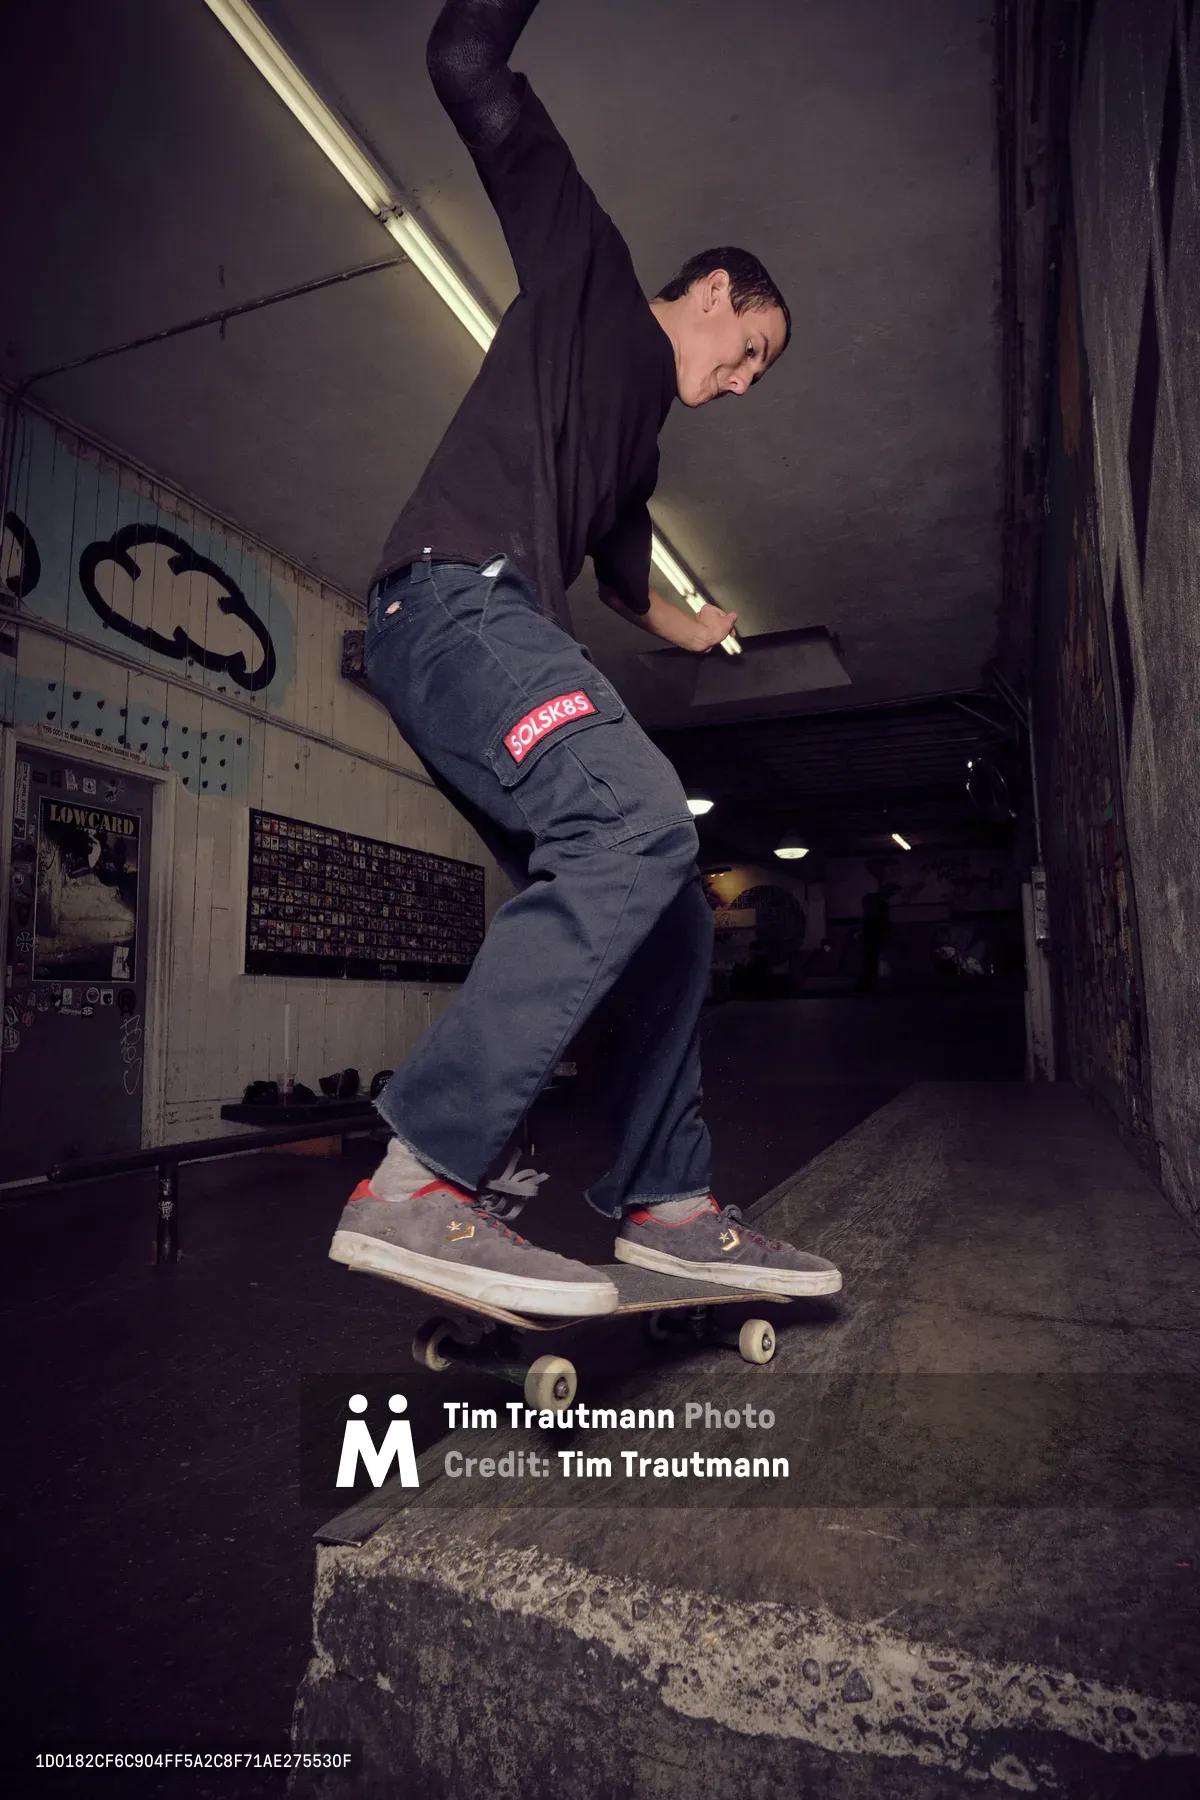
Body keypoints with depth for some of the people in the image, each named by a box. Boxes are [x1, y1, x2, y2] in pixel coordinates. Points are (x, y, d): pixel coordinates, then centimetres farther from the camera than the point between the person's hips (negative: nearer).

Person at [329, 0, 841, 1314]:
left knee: (666, 909, 1)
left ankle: (662, 1202, 7)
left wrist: (685, 629, 61)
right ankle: (420, 1182, -30)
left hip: (506, 637, 9)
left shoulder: (642, 432, 34)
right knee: (640, 819, -32)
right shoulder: (587, 264, 16)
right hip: (451, 594, -9)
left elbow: (620, 565, 47)